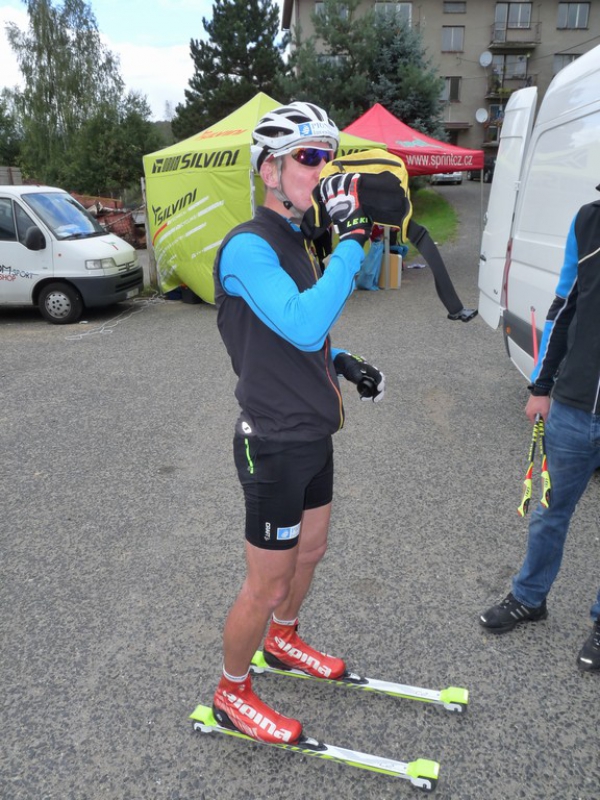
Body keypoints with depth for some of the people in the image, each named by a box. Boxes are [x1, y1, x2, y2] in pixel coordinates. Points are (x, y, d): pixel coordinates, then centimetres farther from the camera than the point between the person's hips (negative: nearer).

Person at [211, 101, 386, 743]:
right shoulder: (247, 246, -20)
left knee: (309, 552, 25)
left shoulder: (297, 243, 10)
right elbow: (304, 326, -36)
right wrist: (352, 239, -32)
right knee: (267, 585, 6)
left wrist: (343, 363, 4)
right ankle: (231, 695, 31)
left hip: (313, 434, 9)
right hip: (276, 446, -9)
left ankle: (282, 640, 51)